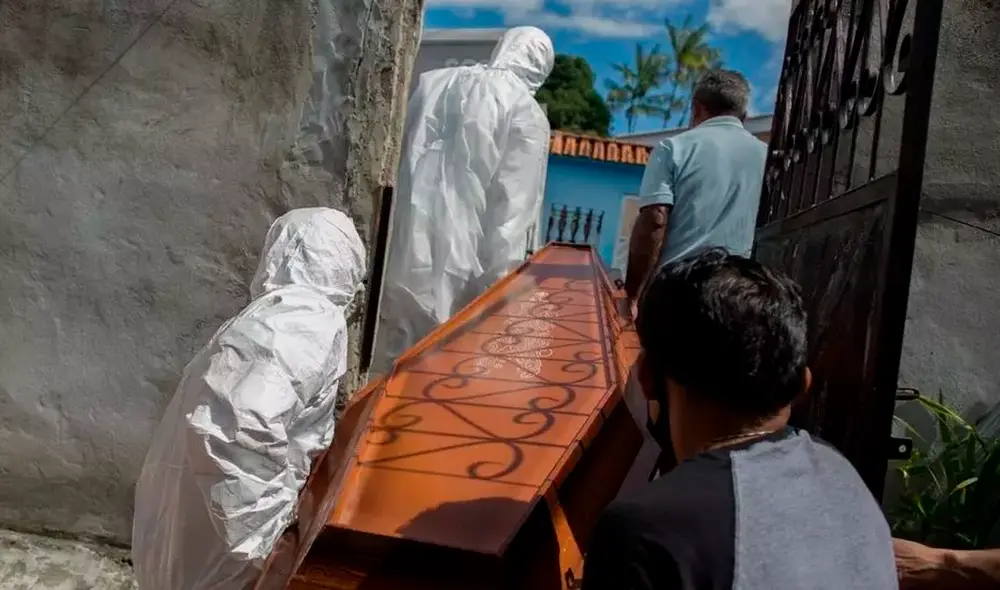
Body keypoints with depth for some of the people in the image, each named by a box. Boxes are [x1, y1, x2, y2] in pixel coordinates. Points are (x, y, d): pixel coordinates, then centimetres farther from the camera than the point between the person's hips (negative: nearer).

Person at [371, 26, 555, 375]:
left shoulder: (431, 81, 12)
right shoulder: (528, 115, -3)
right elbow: (514, 211, -9)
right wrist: (496, 284, -8)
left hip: (398, 247, 5)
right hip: (452, 264, -5)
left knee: (384, 365, 13)